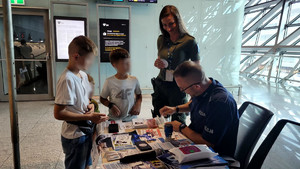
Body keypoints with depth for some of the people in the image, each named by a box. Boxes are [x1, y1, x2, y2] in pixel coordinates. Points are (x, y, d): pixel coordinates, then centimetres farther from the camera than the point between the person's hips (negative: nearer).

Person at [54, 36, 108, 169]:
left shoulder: (83, 75, 4)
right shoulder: (67, 80, -24)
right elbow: (58, 114, -25)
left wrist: (90, 105, -3)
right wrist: (88, 117, -25)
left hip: (86, 132, 8)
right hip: (74, 136, -8)